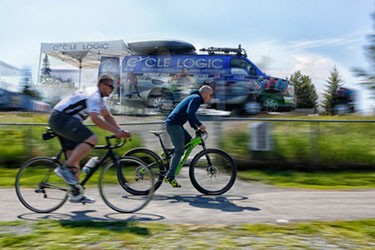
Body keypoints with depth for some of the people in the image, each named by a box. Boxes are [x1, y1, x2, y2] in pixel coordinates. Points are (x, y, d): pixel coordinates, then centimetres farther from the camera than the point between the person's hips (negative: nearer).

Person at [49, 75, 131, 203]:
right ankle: (65, 168, -18)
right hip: (61, 117, -11)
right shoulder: (94, 95, -16)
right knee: (92, 139, -25)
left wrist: (120, 131, 3)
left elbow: (107, 116, 17)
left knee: (74, 155, 7)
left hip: (62, 120, 11)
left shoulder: (98, 97, 17)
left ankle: (76, 193, 12)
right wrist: (116, 131, -28)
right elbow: (96, 119, -28)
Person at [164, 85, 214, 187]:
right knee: (180, 151, -9)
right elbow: (189, 113, -25)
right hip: (174, 124, -10)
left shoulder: (194, 98, 22)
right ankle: (170, 177, -7)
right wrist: (200, 125, -21)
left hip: (173, 124, 10)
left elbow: (190, 116, 27)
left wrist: (197, 128, 18)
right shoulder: (196, 98, -9)